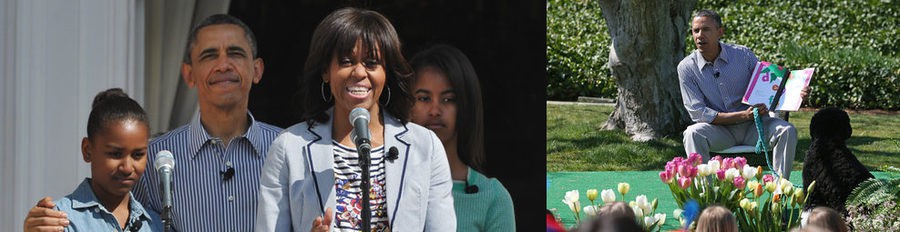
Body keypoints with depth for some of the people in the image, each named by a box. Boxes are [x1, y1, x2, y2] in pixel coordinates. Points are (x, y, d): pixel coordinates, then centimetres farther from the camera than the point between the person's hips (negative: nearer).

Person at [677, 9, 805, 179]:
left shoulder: (743, 55, -2)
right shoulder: (687, 67, -6)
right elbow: (697, 112, -11)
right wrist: (743, 115, -19)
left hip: (752, 126, 1)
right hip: (719, 130, -1)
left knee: (787, 131, -23)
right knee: (692, 133, -31)